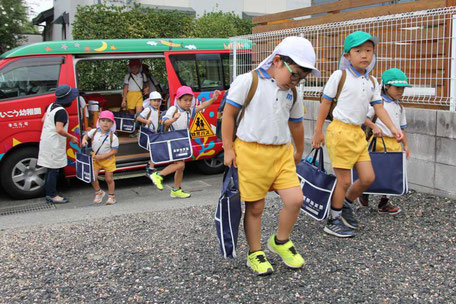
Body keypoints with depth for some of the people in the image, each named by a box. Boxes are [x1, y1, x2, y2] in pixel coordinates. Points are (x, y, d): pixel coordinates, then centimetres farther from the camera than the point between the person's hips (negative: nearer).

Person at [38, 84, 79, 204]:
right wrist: (71, 137, -17)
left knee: (51, 169, 16)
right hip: (54, 144, -9)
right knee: (54, 169, -2)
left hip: (46, 141, 9)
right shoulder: (61, 111, -20)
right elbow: (59, 130, -26)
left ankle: (49, 193, 24)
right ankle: (52, 195, 5)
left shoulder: (51, 106, 9)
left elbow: (44, 119, 21)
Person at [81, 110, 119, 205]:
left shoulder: (113, 137, -18)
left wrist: (102, 157, -22)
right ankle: (98, 192, 23)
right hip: (95, 159, 3)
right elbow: (86, 135, 12)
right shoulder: (94, 132, -8)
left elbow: (114, 151, -15)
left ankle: (111, 196, 27)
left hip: (108, 160, -3)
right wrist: (84, 140, -12)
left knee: (109, 179, 7)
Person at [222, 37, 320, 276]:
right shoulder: (248, 81, -6)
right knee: (255, 207, 3)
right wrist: (228, 149, -5)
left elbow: (296, 124, 25)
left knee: (295, 199, -5)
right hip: (251, 151, -5)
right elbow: (229, 113, -4)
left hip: (282, 153, 5)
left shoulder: (292, 93, 13)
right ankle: (255, 254, 23)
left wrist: (299, 153, 33)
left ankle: (280, 242, 22)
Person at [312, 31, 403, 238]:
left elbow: (378, 107, 9)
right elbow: (325, 104, -3)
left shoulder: (372, 82, 11)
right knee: (344, 180, -1)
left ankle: (345, 204, 31)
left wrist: (392, 128, -6)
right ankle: (333, 220, 17)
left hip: (358, 133, 7)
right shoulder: (339, 76, -6)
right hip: (340, 130, -6)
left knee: (368, 177, 6)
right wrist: (318, 132, -1)